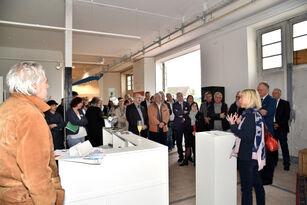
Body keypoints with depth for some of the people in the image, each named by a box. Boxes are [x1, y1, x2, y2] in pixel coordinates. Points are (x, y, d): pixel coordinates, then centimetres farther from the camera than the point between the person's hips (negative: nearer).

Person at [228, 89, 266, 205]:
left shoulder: (249, 115, -20)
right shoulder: (256, 114, 9)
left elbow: (246, 136, -23)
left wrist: (233, 125, -18)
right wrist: (239, 124, 5)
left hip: (246, 156, -10)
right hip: (256, 155, 10)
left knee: (246, 188, 3)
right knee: (257, 184, 22)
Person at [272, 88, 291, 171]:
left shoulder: (285, 103, 3)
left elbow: (287, 116, -4)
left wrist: (278, 124, -13)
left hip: (281, 128, -2)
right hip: (272, 128, 3)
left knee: (284, 146, 0)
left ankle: (286, 164, 9)